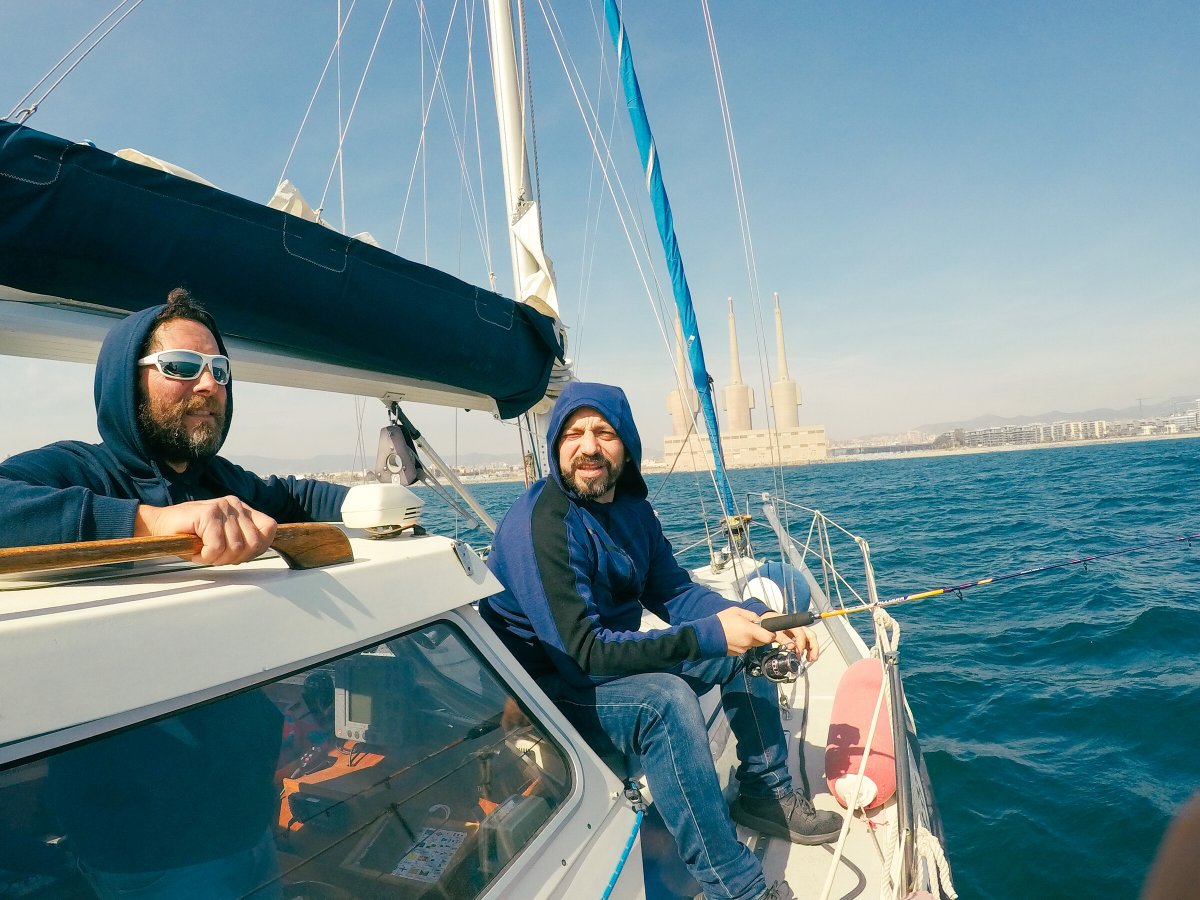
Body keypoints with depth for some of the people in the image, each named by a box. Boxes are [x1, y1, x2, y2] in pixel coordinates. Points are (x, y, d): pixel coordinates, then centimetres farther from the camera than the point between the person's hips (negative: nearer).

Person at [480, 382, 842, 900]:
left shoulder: (629, 505, -1)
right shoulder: (541, 525, -27)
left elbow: (673, 592, 2)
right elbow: (584, 652, -30)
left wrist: (762, 621, -14)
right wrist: (708, 636, -34)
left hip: (613, 657, 9)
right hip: (548, 688, -8)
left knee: (744, 643, 5)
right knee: (665, 700, -34)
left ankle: (766, 793, 17)